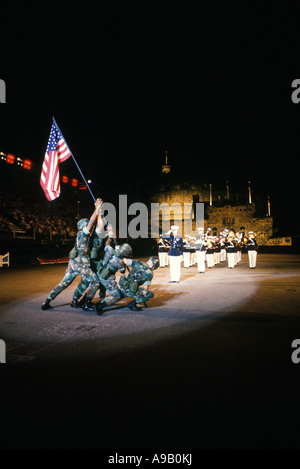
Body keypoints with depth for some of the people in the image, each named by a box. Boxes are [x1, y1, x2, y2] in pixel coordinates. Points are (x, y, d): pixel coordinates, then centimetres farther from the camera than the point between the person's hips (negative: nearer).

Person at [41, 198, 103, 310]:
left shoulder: (84, 235, 20)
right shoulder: (82, 233, -4)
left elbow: (92, 222, 26)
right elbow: (91, 222, -16)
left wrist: (97, 210, 25)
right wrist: (97, 209, -13)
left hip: (73, 262, 9)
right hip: (80, 263, -9)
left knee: (64, 283, 14)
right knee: (95, 280, 0)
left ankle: (46, 302, 15)